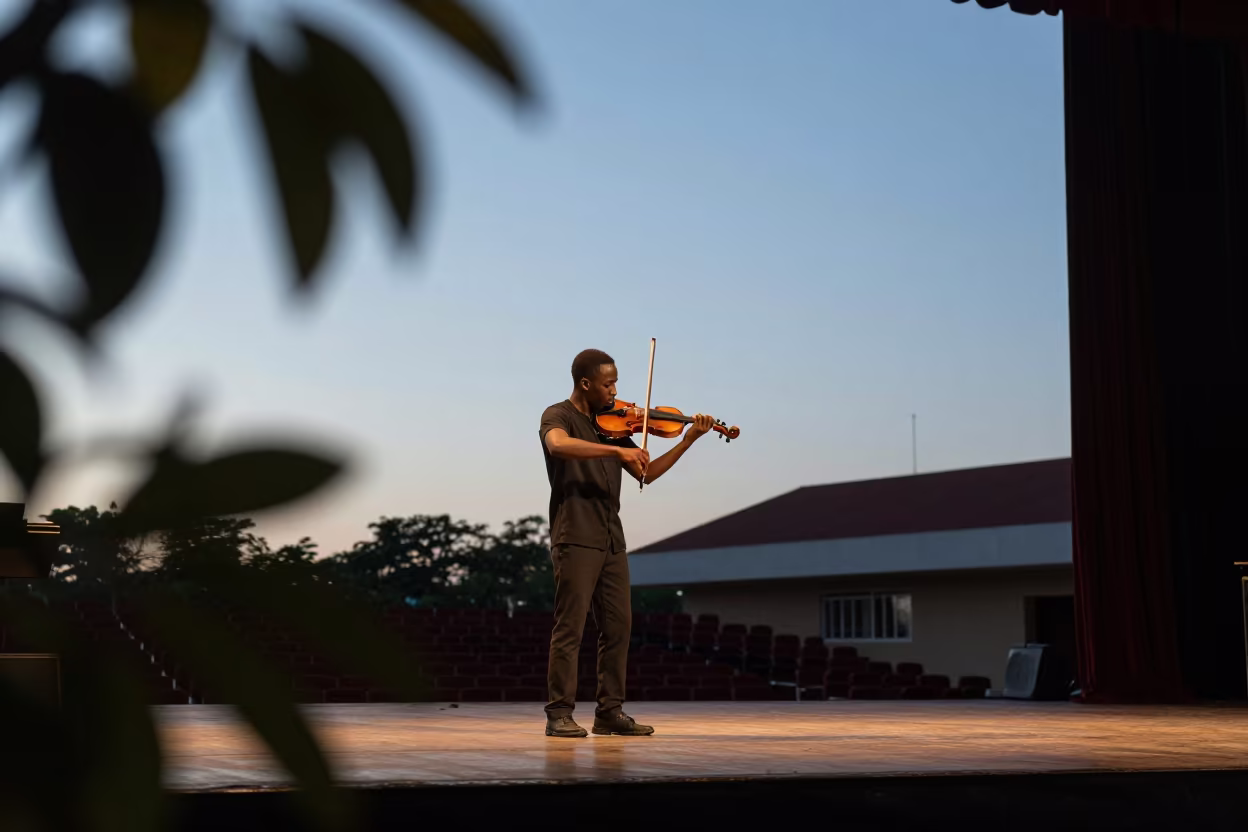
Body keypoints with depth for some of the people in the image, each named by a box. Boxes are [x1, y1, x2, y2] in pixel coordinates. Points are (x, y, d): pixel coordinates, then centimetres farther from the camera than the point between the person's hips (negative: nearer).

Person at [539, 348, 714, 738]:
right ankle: (559, 714, -2)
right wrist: (618, 450, -33)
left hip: (611, 540, 7)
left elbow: (647, 473, 15)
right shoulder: (558, 416, -3)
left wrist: (688, 441, 7)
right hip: (576, 538, -7)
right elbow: (559, 445, -28)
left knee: (618, 626, 6)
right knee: (570, 626, -7)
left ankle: (610, 712, 13)